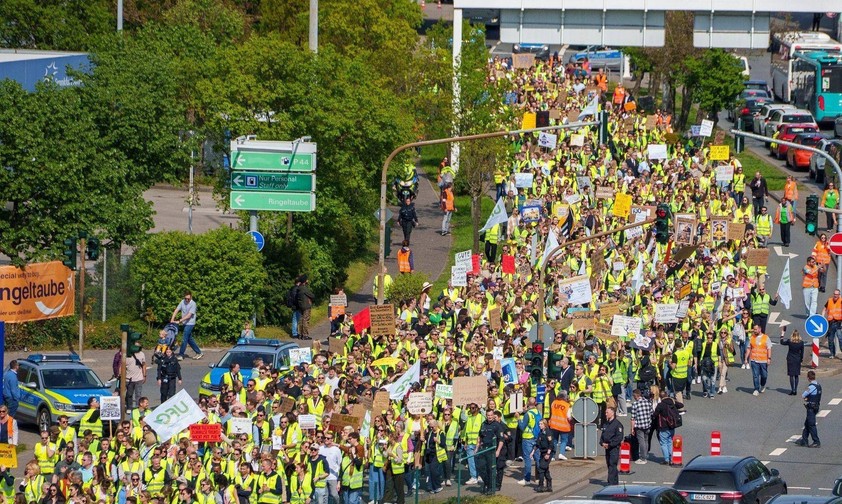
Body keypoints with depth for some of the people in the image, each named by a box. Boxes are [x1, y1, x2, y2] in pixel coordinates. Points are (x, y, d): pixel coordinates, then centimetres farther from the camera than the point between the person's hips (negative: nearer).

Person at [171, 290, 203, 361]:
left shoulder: (193, 304, -15)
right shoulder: (183, 302, 3)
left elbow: (189, 315, -21)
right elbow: (176, 310, 0)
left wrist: (179, 321, -25)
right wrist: (172, 319, -13)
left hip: (190, 323, -7)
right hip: (185, 323, 7)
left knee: (184, 339, -9)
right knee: (190, 339, 13)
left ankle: (181, 355, -4)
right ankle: (199, 353, 23)